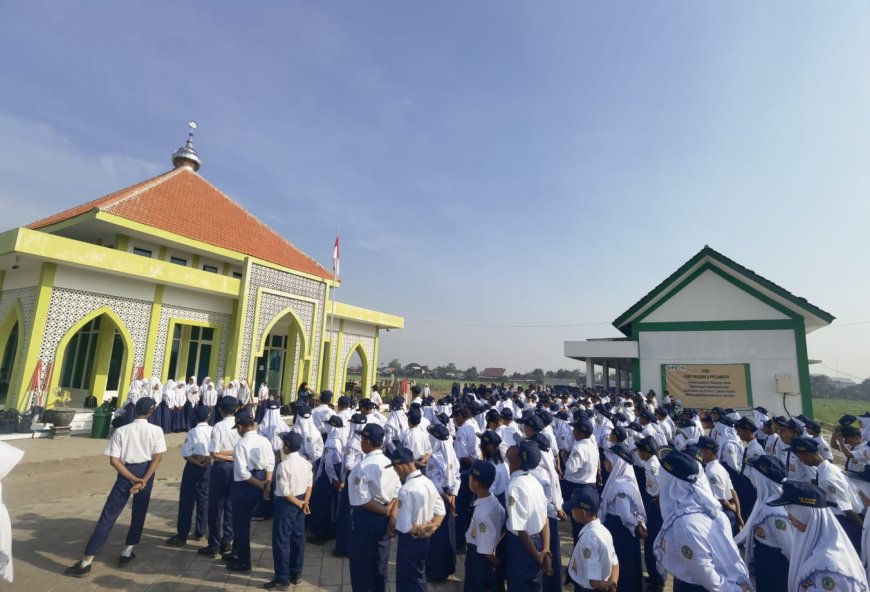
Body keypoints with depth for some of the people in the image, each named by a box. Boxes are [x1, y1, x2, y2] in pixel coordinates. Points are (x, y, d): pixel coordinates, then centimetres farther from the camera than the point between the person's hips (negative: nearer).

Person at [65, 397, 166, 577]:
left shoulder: (121, 431, -1)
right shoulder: (156, 430, -5)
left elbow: (114, 460, -8)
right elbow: (158, 457, -13)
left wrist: (133, 479, -8)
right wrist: (143, 480, -11)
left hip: (126, 473, 0)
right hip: (145, 472, 0)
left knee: (108, 515, 5)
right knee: (138, 514, 17)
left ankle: (86, 561, 6)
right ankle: (127, 552, 26)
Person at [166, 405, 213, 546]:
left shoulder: (192, 432, -13)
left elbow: (186, 454, -14)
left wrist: (197, 463, -6)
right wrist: (206, 460, 1)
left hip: (193, 467, -3)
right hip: (208, 468, 3)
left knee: (187, 501, 6)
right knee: (204, 499, 14)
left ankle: (182, 536, 12)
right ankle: (199, 532, 25)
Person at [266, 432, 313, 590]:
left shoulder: (284, 465, -23)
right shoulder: (305, 462, -1)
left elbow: (284, 492, -21)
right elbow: (309, 484, 1)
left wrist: (299, 503, -9)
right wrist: (305, 502, 0)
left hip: (286, 504, -7)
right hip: (300, 502, 7)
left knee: (281, 541, 6)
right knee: (298, 538, 16)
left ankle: (282, 579, 16)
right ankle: (295, 574, 29)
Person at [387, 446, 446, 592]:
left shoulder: (406, 489, -29)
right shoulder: (428, 482, -4)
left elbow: (405, 526, -29)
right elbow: (441, 510, 3)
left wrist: (393, 521, -10)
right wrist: (430, 527, -4)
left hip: (409, 540, -7)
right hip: (425, 539, 7)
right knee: (419, 576, 27)